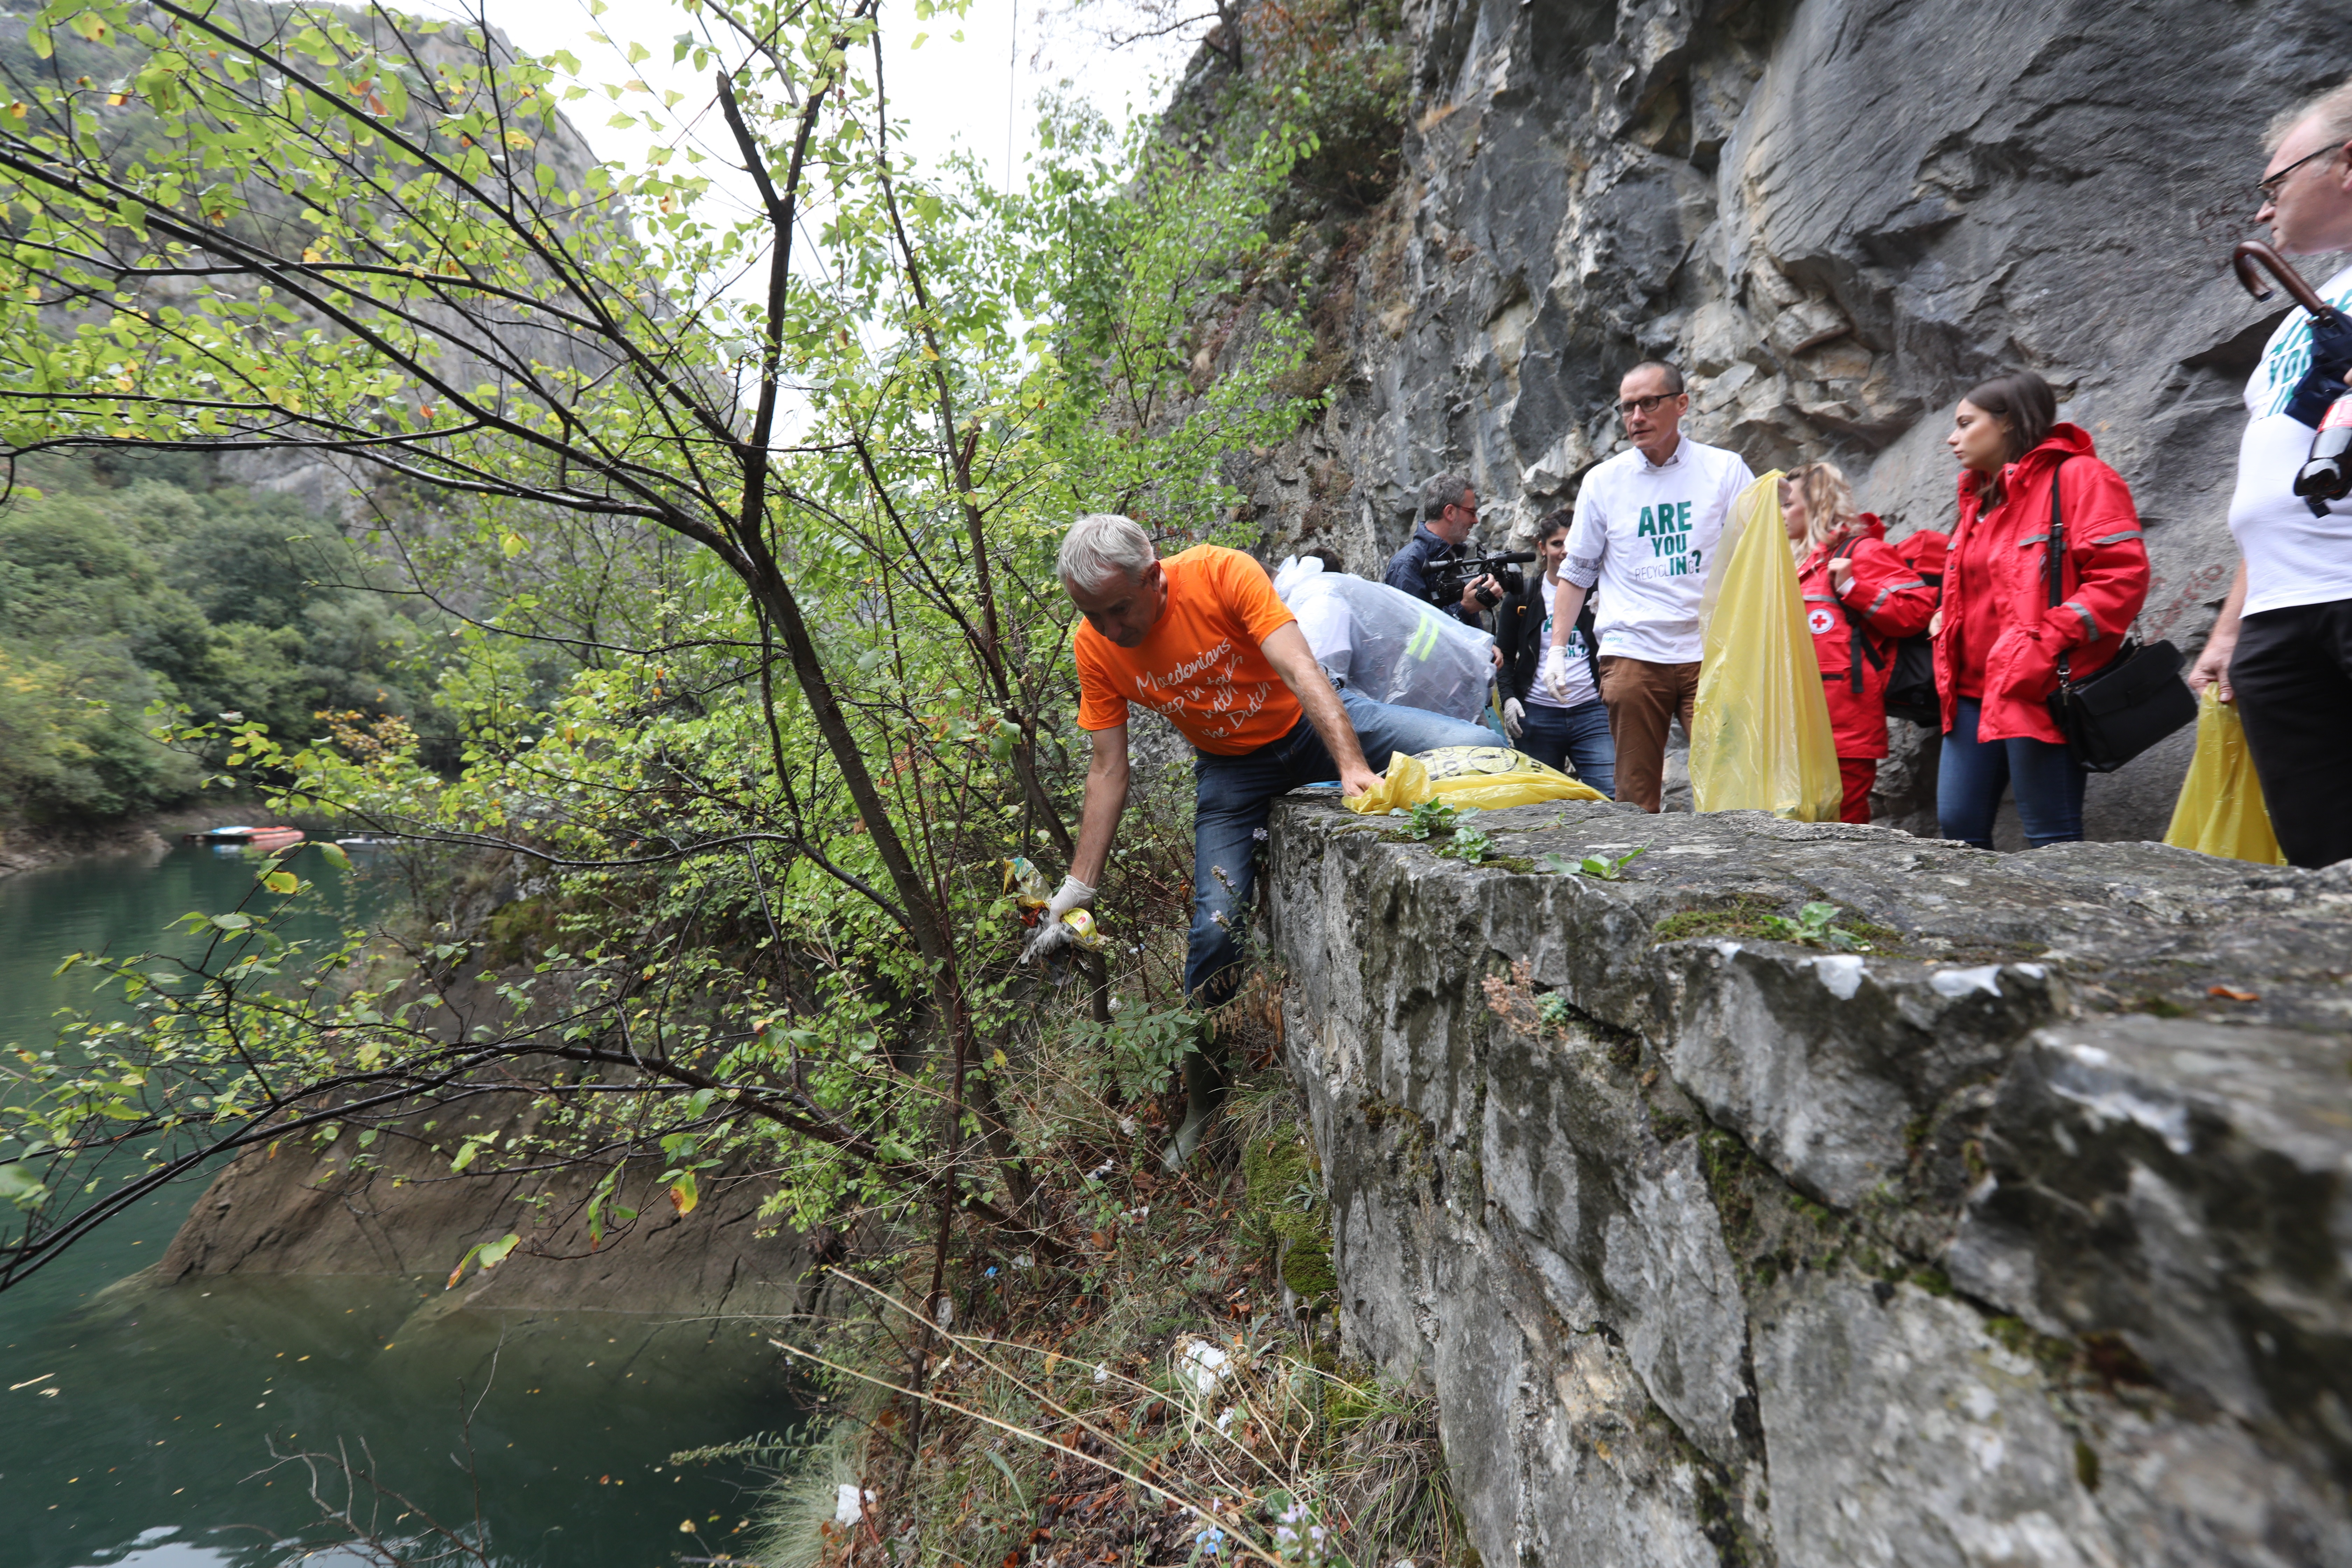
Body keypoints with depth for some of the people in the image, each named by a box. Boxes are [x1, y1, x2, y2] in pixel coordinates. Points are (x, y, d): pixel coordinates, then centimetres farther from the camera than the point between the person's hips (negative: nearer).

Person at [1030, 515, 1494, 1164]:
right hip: (1230, 767, 1)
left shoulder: (1223, 573, -26)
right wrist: (1077, 890, -14)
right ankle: (1202, 1104, 10)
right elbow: (1107, 771, -11)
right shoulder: (1094, 647, -16)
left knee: (1477, 749, -20)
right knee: (1215, 925, -11)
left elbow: (1301, 671, -31)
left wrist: (1352, 765, -45)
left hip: (1307, 724, -1)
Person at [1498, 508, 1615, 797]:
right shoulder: (1523, 596, 9)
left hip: (1592, 711, 0)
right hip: (1537, 716, 0)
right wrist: (1508, 697, -6)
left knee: (1611, 795, -13)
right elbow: (1505, 655, 10)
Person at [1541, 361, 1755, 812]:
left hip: (1710, 652, 0)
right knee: (1636, 795, 1)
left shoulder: (1725, 469, 8)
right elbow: (1577, 571, 14)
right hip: (1632, 653, 0)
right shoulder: (1603, 481, 10)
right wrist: (1556, 648, 7)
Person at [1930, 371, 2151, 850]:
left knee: (2052, 839, -4)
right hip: (1975, 690, 8)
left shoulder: (2078, 476, -5)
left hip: (2041, 692, -8)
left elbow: (2122, 574, -14)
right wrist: (1947, 618, 14)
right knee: (1957, 825, 6)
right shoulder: (1983, 495, 21)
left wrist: (2050, 641, -21)